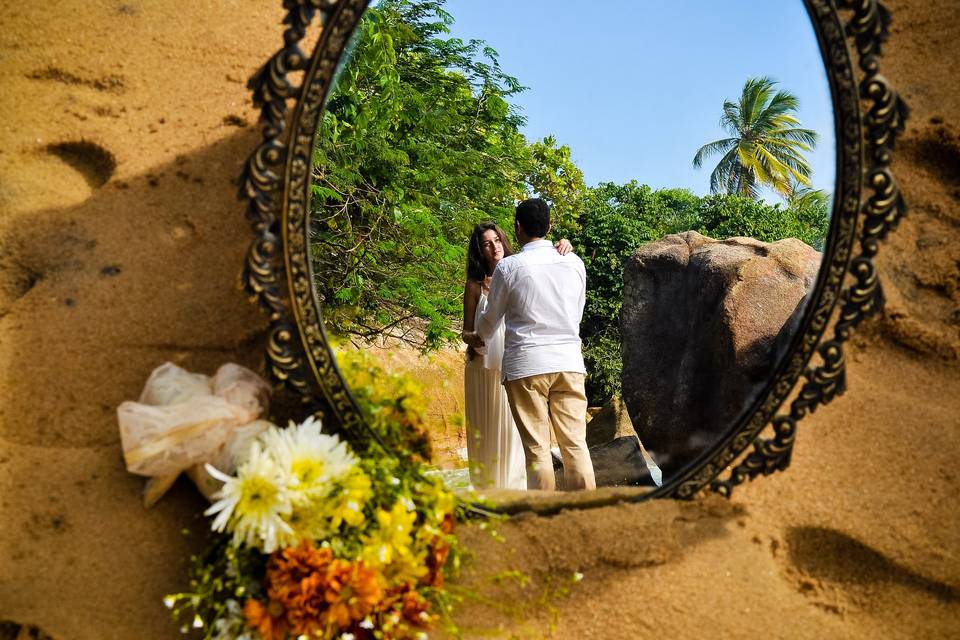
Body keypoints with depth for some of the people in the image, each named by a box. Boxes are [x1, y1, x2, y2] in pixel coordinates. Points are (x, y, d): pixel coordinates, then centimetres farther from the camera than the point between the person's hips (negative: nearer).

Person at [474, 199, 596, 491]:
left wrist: (478, 338, 31)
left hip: (526, 365, -3)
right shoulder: (574, 263, 7)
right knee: (575, 443, 5)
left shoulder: (508, 267, -3)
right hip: (569, 361, 3)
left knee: (537, 448, 1)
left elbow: (490, 320, 9)